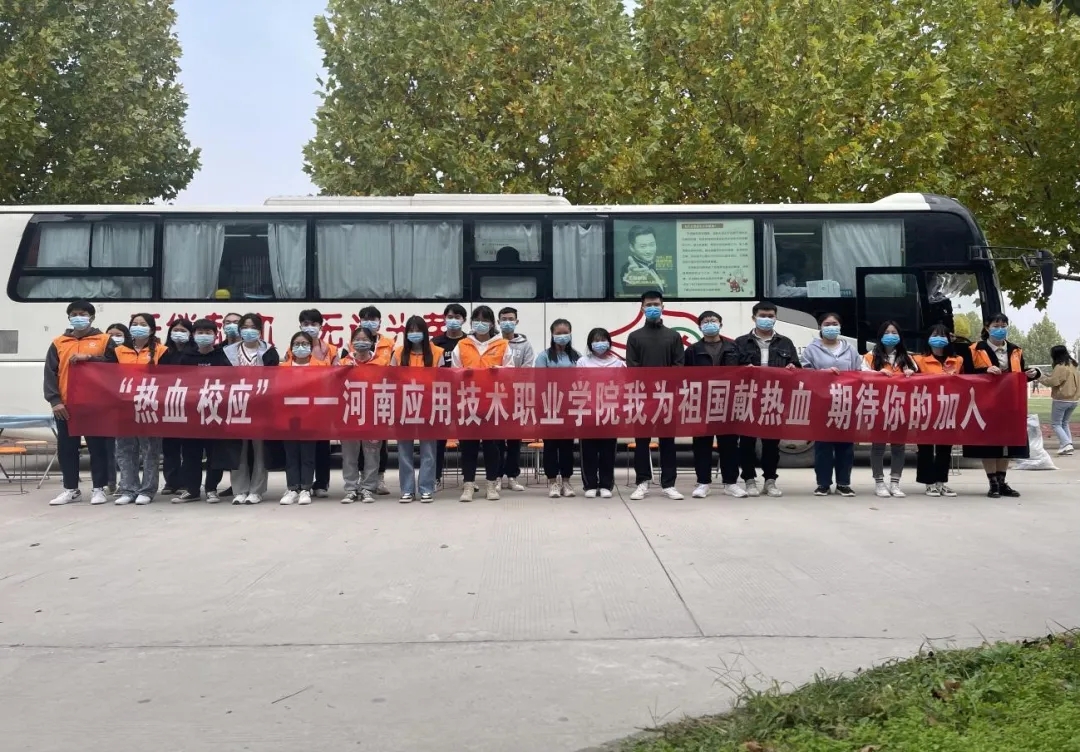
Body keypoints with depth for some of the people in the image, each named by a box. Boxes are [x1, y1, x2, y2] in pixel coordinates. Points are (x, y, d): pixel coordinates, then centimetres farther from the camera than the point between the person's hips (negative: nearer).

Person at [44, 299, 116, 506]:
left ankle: (98, 489, 9)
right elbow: (50, 373, 5)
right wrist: (54, 400, -6)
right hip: (65, 406, 3)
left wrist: (89, 357, -15)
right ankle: (71, 489, 17)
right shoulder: (58, 343, 11)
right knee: (66, 449, 7)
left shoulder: (104, 340, 5)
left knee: (97, 447, 1)